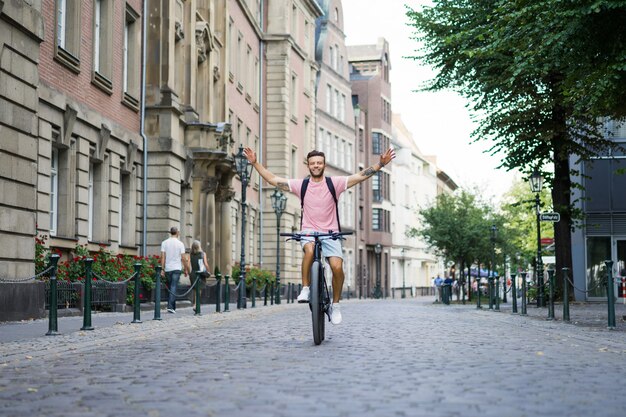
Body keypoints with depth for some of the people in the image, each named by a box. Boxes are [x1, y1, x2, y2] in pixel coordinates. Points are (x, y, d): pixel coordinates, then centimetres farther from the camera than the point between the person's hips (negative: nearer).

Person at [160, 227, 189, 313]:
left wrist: (162, 269, -2)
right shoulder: (180, 244, -3)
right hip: (176, 268, -3)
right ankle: (170, 306, -18)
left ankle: (173, 307, 18)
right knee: (173, 287, -6)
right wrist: (186, 269, 5)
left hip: (167, 269, 3)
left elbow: (163, 257, -2)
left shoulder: (164, 243, 3)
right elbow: (183, 258, -4)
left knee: (170, 287, 14)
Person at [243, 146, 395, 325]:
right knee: (310, 249, -36)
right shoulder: (301, 185, 3)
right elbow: (273, 179, 5)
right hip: (309, 231, 0)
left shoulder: (334, 183, -1)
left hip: (330, 233, 0)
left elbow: (360, 176, -6)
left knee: (337, 267, -20)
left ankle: (335, 305, 1)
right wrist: (255, 163, -1)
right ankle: (305, 289, -21)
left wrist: (381, 164, -18)